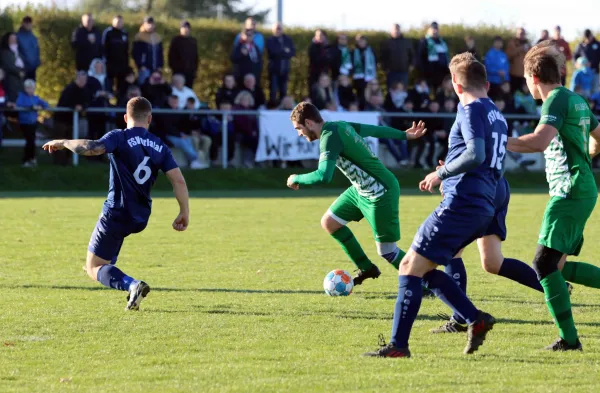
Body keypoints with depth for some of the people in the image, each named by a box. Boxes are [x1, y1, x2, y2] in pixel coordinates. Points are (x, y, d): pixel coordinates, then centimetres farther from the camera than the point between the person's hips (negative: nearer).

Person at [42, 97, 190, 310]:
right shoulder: (160, 147, 4)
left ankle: (131, 284, -24)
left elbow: (92, 148, -28)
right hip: (141, 218, 6)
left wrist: (63, 142, -13)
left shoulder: (120, 138, -11)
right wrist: (184, 213, 5)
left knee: (94, 268, 1)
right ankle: (108, 265, 49)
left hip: (116, 215, -6)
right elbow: (179, 180, -2)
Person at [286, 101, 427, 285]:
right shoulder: (340, 125, 4)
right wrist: (405, 135, 31)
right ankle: (366, 268, 25)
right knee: (329, 222, 13)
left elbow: (323, 176, -35)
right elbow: (375, 129, 17)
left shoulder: (330, 137, -23)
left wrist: (297, 179, -18)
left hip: (380, 193, -10)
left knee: (387, 251, -5)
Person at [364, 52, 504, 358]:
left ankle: (398, 345, -11)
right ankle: (476, 319, 8)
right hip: (482, 208, 9)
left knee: (410, 266, -7)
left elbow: (475, 155, -22)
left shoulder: (471, 109, -8)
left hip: (460, 204, -9)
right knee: (424, 269, 16)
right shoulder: (496, 115, 20)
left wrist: (441, 174, -9)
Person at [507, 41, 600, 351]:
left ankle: (569, 338, -14)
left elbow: (540, 140, -28)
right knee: (557, 265, 11)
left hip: (570, 192, -10)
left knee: (545, 263, -12)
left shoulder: (557, 99, -12)